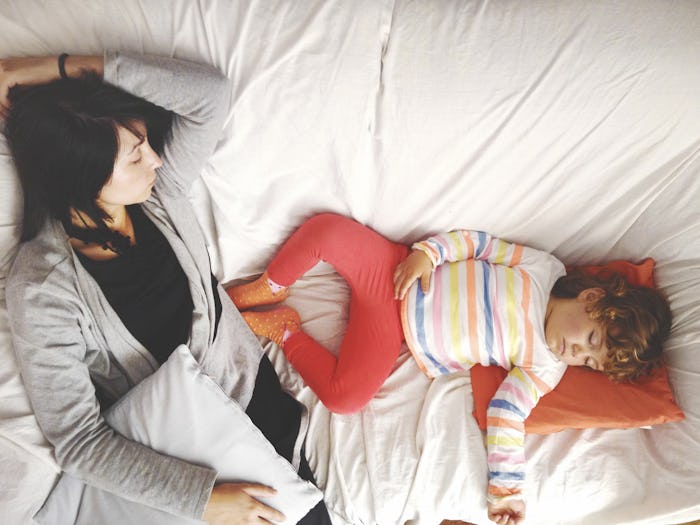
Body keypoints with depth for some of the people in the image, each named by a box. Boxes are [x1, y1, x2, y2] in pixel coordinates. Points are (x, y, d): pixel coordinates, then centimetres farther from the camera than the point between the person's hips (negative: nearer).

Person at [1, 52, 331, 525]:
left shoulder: (159, 192, -9)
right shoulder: (41, 289, -21)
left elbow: (210, 91, -18)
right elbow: (77, 440, -19)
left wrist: (63, 66, -23)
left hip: (255, 390, 4)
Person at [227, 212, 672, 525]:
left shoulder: (544, 368, -5)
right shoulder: (545, 268, -5)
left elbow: (507, 416, -6)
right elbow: (479, 242, -1)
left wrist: (507, 489, -14)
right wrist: (428, 252, -15)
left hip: (393, 332, 0)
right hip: (396, 271, 1)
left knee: (344, 397, -24)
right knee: (326, 227, -19)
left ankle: (285, 330, 4)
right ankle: (270, 289, 8)